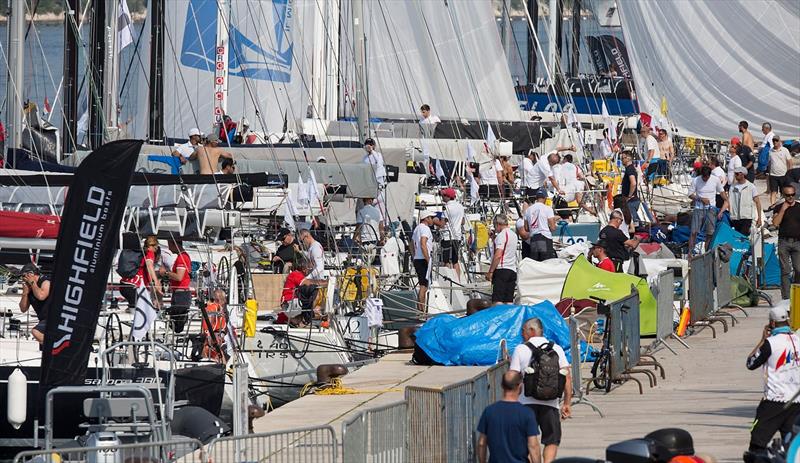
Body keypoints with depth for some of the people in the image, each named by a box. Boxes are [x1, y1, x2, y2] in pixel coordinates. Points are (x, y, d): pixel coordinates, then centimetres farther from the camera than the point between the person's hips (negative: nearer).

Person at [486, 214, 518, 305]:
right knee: (509, 300, 5)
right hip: (512, 270, 8)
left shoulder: (501, 235, -9)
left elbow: (498, 255, -18)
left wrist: (490, 272, -16)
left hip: (501, 269, -8)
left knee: (498, 300, -14)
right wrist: (495, 238, 27)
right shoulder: (513, 235, 18)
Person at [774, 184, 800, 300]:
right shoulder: (779, 208, 8)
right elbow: (775, 223, -6)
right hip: (784, 242, -1)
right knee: (785, 271, -2)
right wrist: (783, 209, -8)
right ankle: (786, 297, -1)